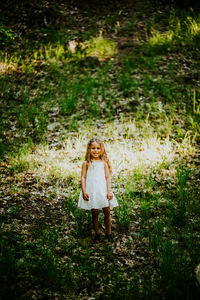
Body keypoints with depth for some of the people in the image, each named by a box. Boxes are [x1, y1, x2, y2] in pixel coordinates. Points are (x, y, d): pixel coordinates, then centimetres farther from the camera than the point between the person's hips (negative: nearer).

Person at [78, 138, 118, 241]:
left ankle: (108, 233, 15)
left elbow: (108, 177, 3)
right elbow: (83, 177, 1)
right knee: (94, 213, 5)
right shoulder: (86, 163, 2)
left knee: (107, 212, 1)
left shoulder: (104, 163, 5)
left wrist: (109, 191, -5)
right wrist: (84, 191, -7)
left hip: (103, 190, 1)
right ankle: (97, 233, 18)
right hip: (91, 191, -1)